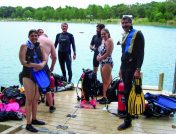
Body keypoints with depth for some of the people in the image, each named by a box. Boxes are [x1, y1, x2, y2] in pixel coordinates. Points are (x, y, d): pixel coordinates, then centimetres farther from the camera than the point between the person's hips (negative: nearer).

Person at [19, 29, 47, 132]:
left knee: (36, 99, 13)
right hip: (28, 75, -6)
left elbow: (44, 60, 3)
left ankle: (34, 119, 28)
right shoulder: (24, 46, -6)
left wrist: (42, 65, -20)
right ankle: (28, 124, 2)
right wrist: (36, 65, -19)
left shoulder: (40, 47, 9)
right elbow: (23, 62, -15)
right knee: (29, 100, -5)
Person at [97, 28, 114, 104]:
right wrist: (98, 56, 2)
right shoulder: (103, 40, 17)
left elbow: (108, 53, -16)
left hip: (107, 62, -9)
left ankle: (106, 98, -3)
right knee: (104, 81, 11)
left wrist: (100, 58, -8)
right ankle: (104, 96, 17)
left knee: (106, 81, -7)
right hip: (102, 62, 9)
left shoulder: (109, 40, -9)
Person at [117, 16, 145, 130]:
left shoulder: (137, 34, -7)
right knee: (127, 92, 11)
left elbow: (141, 53, -14)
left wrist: (138, 69, -21)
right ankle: (129, 113, 22)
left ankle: (128, 121, -1)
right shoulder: (125, 36, 17)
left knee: (128, 93, -8)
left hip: (132, 67, -8)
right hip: (124, 67, 8)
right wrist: (121, 68, 20)